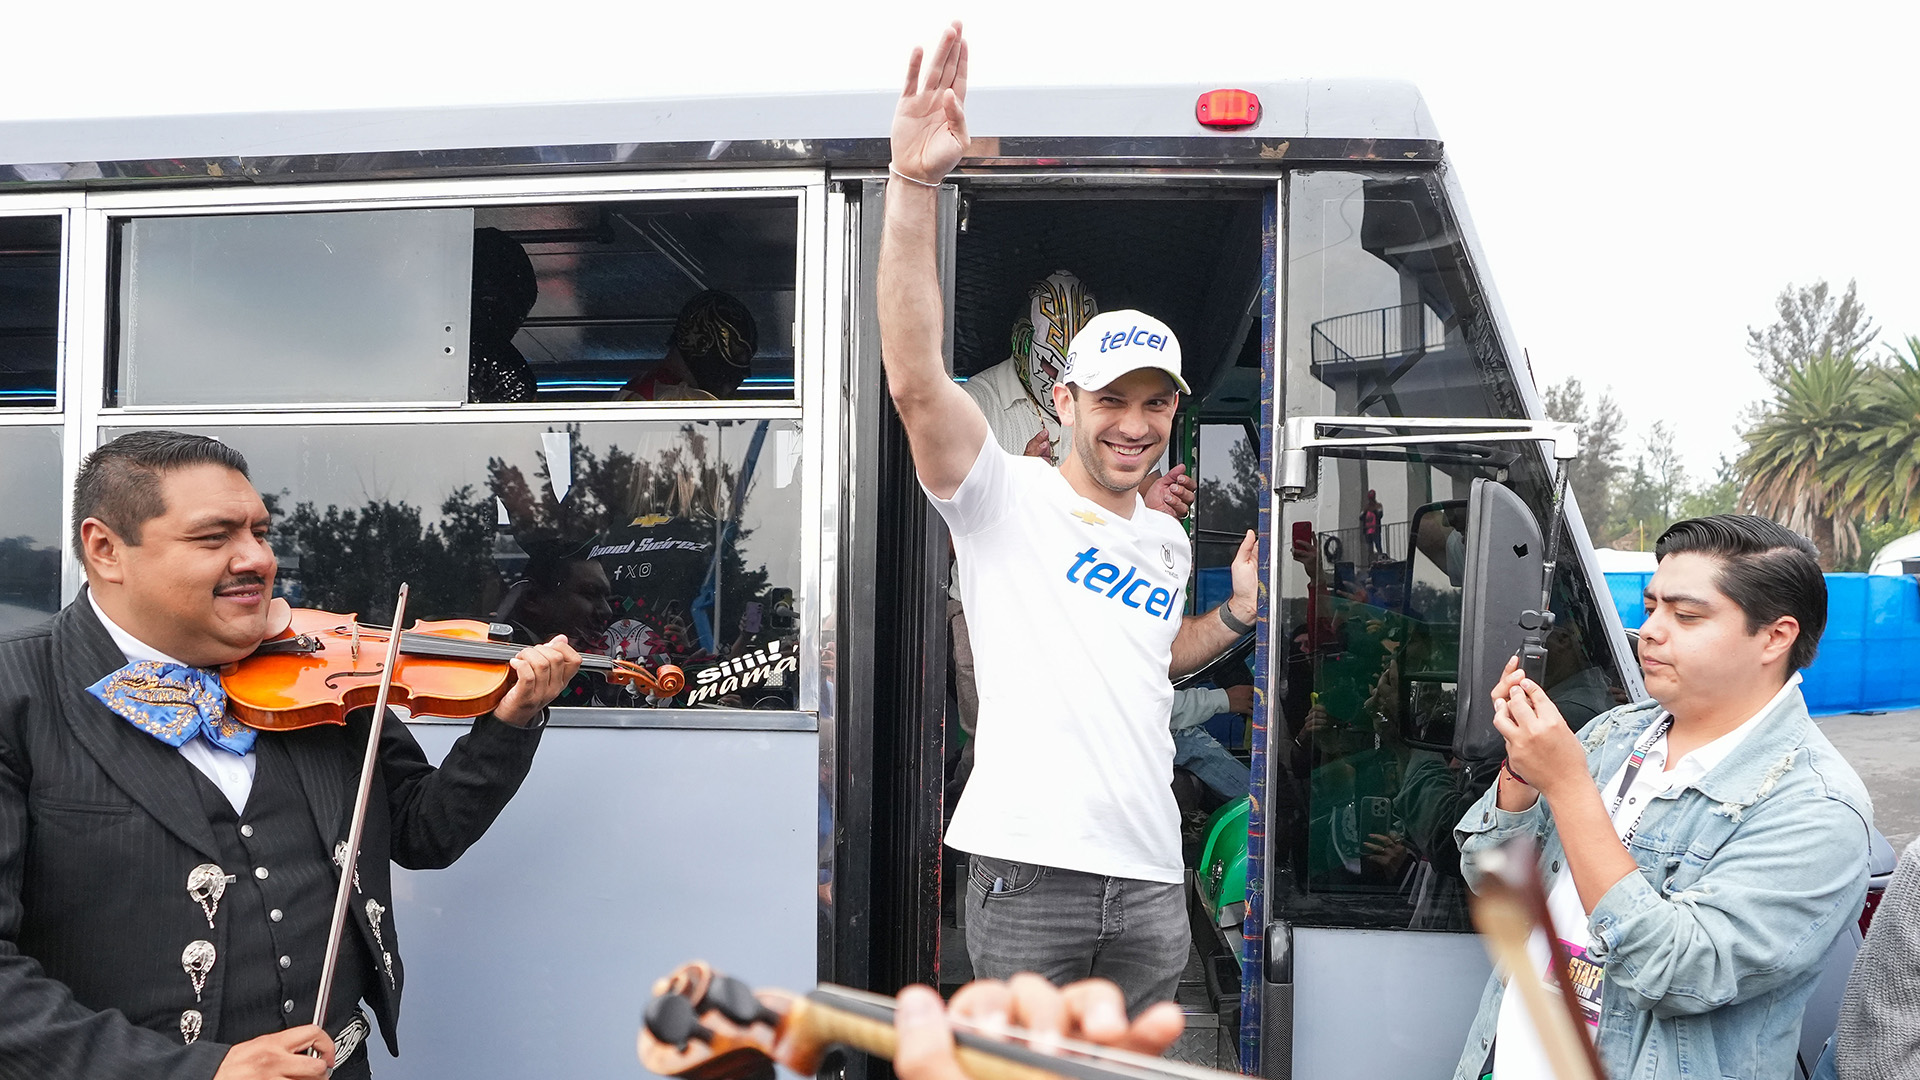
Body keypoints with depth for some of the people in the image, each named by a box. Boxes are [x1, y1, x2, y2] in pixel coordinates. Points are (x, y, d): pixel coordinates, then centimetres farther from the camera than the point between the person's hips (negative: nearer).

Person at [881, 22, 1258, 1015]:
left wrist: (1239, 613, 14)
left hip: (1150, 878, 6)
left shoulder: (1167, 540, 15)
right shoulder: (1006, 497, -4)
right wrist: (913, 182, -30)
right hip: (1028, 868, -6)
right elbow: (914, 379, -21)